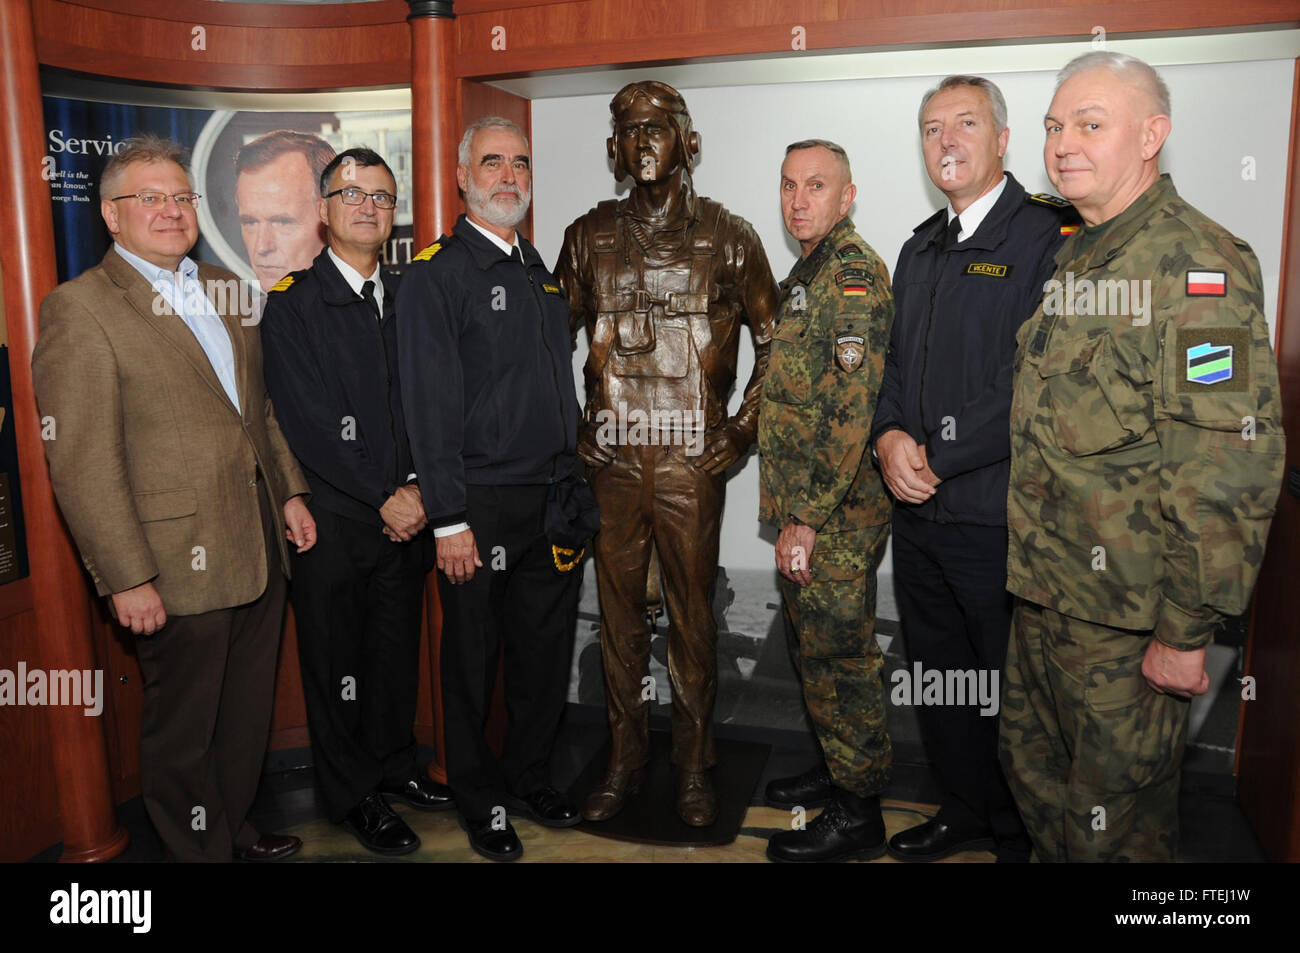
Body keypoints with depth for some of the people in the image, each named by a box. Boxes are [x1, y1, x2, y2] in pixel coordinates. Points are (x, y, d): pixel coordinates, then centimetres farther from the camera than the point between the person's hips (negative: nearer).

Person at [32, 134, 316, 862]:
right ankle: (202, 848, 32)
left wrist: (290, 490, 10)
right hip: (181, 567, -7)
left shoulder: (225, 290, 11)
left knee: (249, 712, 21)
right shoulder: (79, 309, -11)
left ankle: (235, 827, 41)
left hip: (262, 548, 7)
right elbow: (82, 465, -15)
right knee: (184, 733, 12)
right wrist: (126, 578, -17)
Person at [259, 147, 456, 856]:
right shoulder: (292, 303, -6)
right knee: (336, 658, 8)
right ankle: (352, 796, 25)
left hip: (403, 512, 5)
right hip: (333, 518, -4)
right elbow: (307, 424, -13)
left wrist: (416, 488, -6)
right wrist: (383, 498, -14)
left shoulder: (407, 299, 10)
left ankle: (392, 763, 36)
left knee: (398, 648, 16)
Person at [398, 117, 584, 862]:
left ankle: (531, 779, 34)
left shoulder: (543, 274, 15)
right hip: (482, 504, -6)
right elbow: (430, 405, -13)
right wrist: (448, 520, -16)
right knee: (474, 660, 9)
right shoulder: (435, 274, -7)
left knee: (547, 653, 14)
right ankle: (481, 802, 27)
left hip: (554, 500, 6)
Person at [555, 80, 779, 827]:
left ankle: (695, 765, 22)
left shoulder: (728, 235, 4)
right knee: (618, 610, 10)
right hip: (611, 458, 2)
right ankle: (627, 756, 27)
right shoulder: (590, 235, 9)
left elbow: (774, 341, 8)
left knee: (694, 613, 5)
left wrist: (743, 430, 0)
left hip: (694, 460, -2)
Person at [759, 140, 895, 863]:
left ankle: (858, 814, 15)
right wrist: (795, 511, 17)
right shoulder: (811, 273, 17)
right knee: (814, 647, 20)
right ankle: (840, 771, 37)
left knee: (838, 656, 0)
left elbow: (853, 408, -22)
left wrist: (808, 518, -21)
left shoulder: (854, 271, -14)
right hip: (807, 508, 10)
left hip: (836, 515, -10)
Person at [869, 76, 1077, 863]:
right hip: (919, 511, 7)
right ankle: (965, 813, 41)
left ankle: (1021, 837, 32)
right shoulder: (921, 250, 15)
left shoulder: (1051, 237, -10)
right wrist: (890, 437, -3)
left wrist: (935, 454, -16)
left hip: (1000, 518, -7)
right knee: (939, 674, 20)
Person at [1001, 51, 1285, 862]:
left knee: (1117, 822, 9)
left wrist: (1185, 634, -21)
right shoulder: (1072, 262, 11)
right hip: (1044, 596, 8)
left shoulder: (1197, 265, -17)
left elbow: (1230, 469, -22)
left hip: (1128, 620, -8)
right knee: (1035, 777, 23)